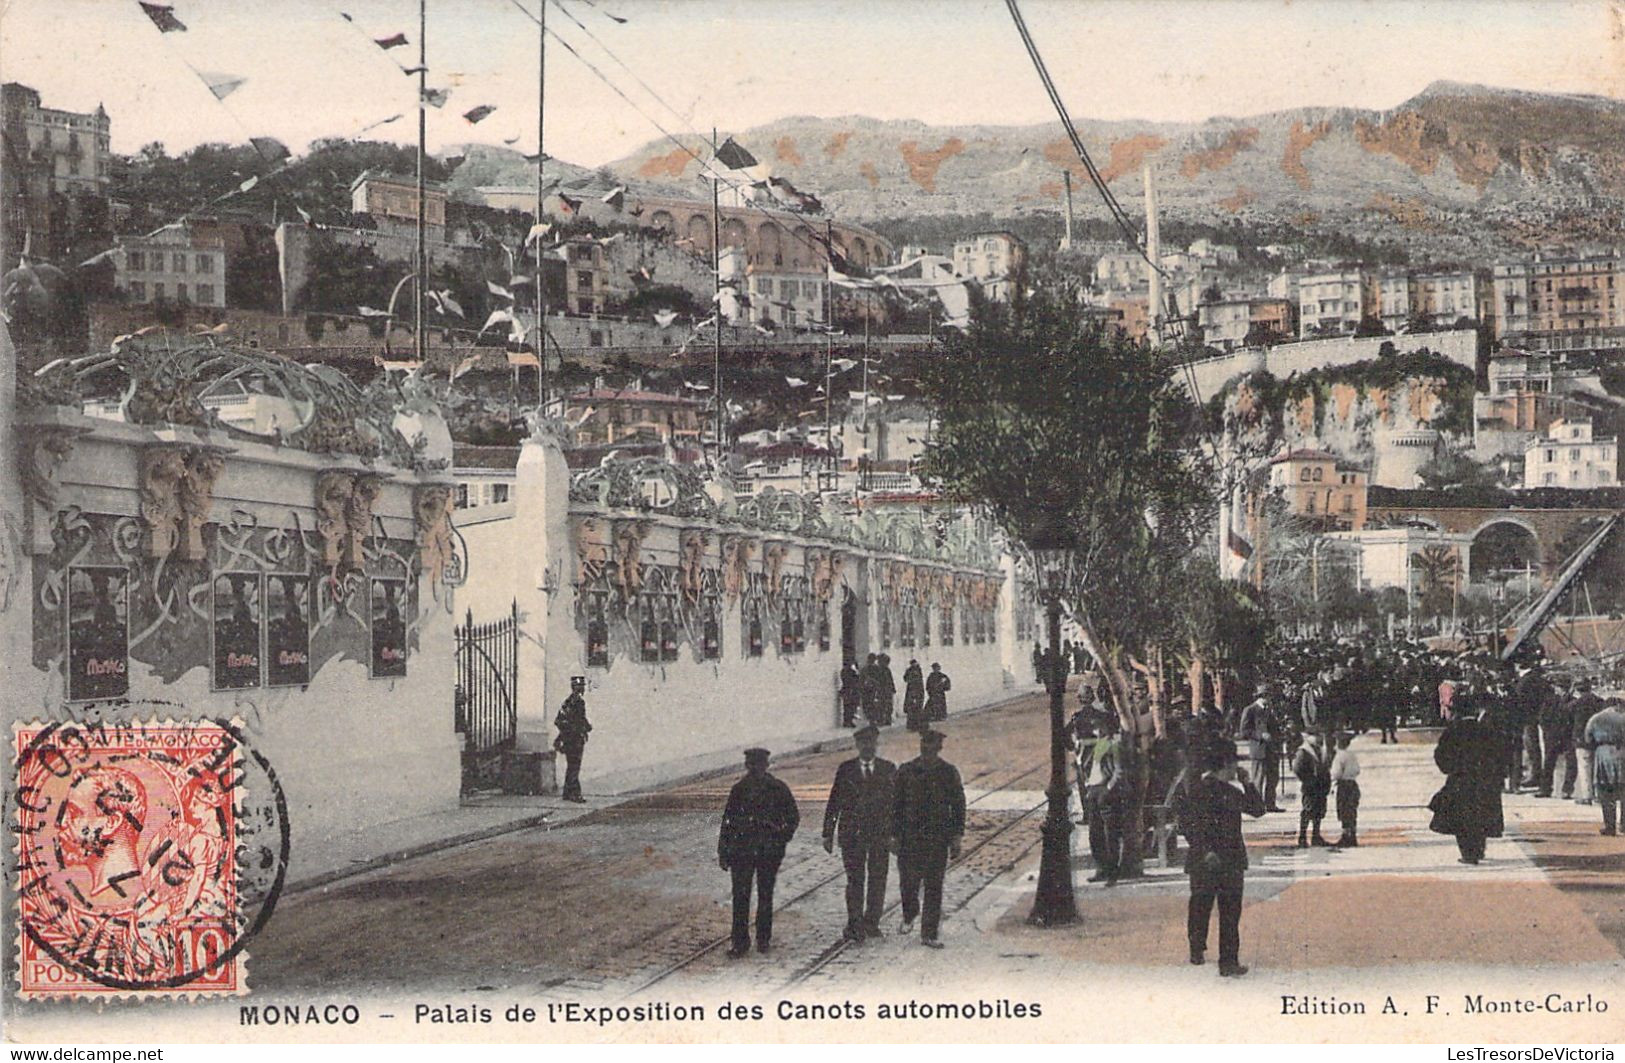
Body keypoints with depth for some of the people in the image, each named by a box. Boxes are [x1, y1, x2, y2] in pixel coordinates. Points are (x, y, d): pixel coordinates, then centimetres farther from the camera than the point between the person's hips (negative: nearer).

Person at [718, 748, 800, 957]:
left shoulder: (778, 789, -1)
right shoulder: (739, 790, 3)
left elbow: (793, 817, 9)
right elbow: (727, 821, 7)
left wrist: (782, 839, 1)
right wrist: (723, 852, 4)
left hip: (769, 852, -1)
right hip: (741, 851, 1)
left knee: (765, 896, 9)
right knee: (740, 897, -3)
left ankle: (764, 938, 21)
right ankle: (740, 942, 2)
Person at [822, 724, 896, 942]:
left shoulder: (888, 769, 5)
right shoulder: (845, 769, 4)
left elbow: (896, 801, 5)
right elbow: (834, 802, 4)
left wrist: (895, 833, -1)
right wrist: (828, 833, 0)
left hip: (880, 833, 1)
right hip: (852, 833, -1)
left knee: (877, 879, 5)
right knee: (855, 880, -2)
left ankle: (872, 922, 17)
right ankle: (854, 925, 2)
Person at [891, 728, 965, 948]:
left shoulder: (949, 773, 2)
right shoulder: (906, 771, 3)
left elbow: (958, 806, 5)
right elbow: (896, 804, 6)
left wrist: (956, 838, -1)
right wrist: (894, 835, 2)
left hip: (938, 839, -1)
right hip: (910, 837, 1)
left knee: (933, 887, -1)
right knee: (909, 882, 5)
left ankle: (929, 934, 5)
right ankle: (909, 916, 35)